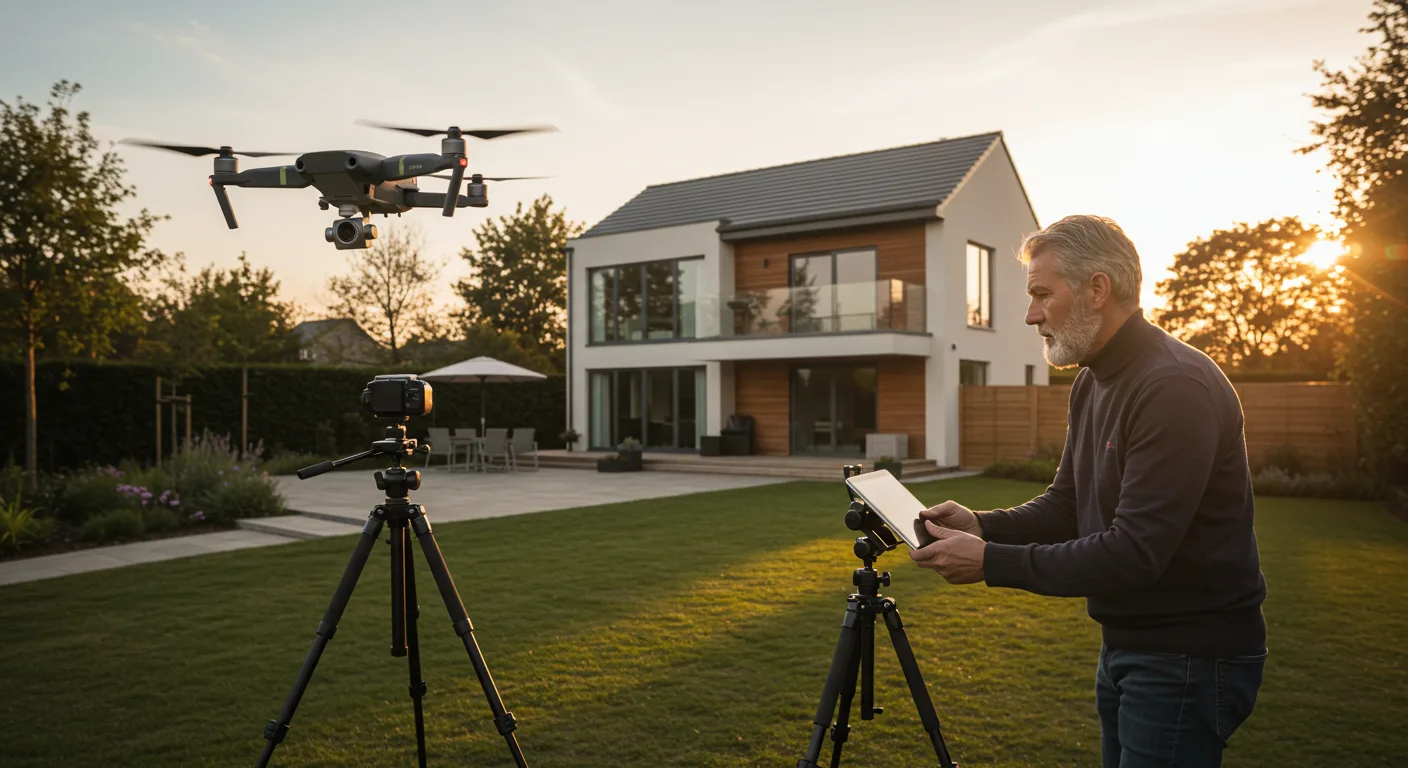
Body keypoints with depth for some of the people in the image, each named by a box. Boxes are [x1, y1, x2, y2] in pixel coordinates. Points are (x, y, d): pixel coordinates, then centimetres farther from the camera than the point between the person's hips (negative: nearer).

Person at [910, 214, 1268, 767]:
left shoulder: (1176, 387, -23)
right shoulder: (1092, 383, 7)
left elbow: (1134, 554, -27)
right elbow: (1066, 505, 10)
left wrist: (991, 562, -24)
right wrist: (981, 525, -7)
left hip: (1191, 659, -9)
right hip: (1124, 647, 9)